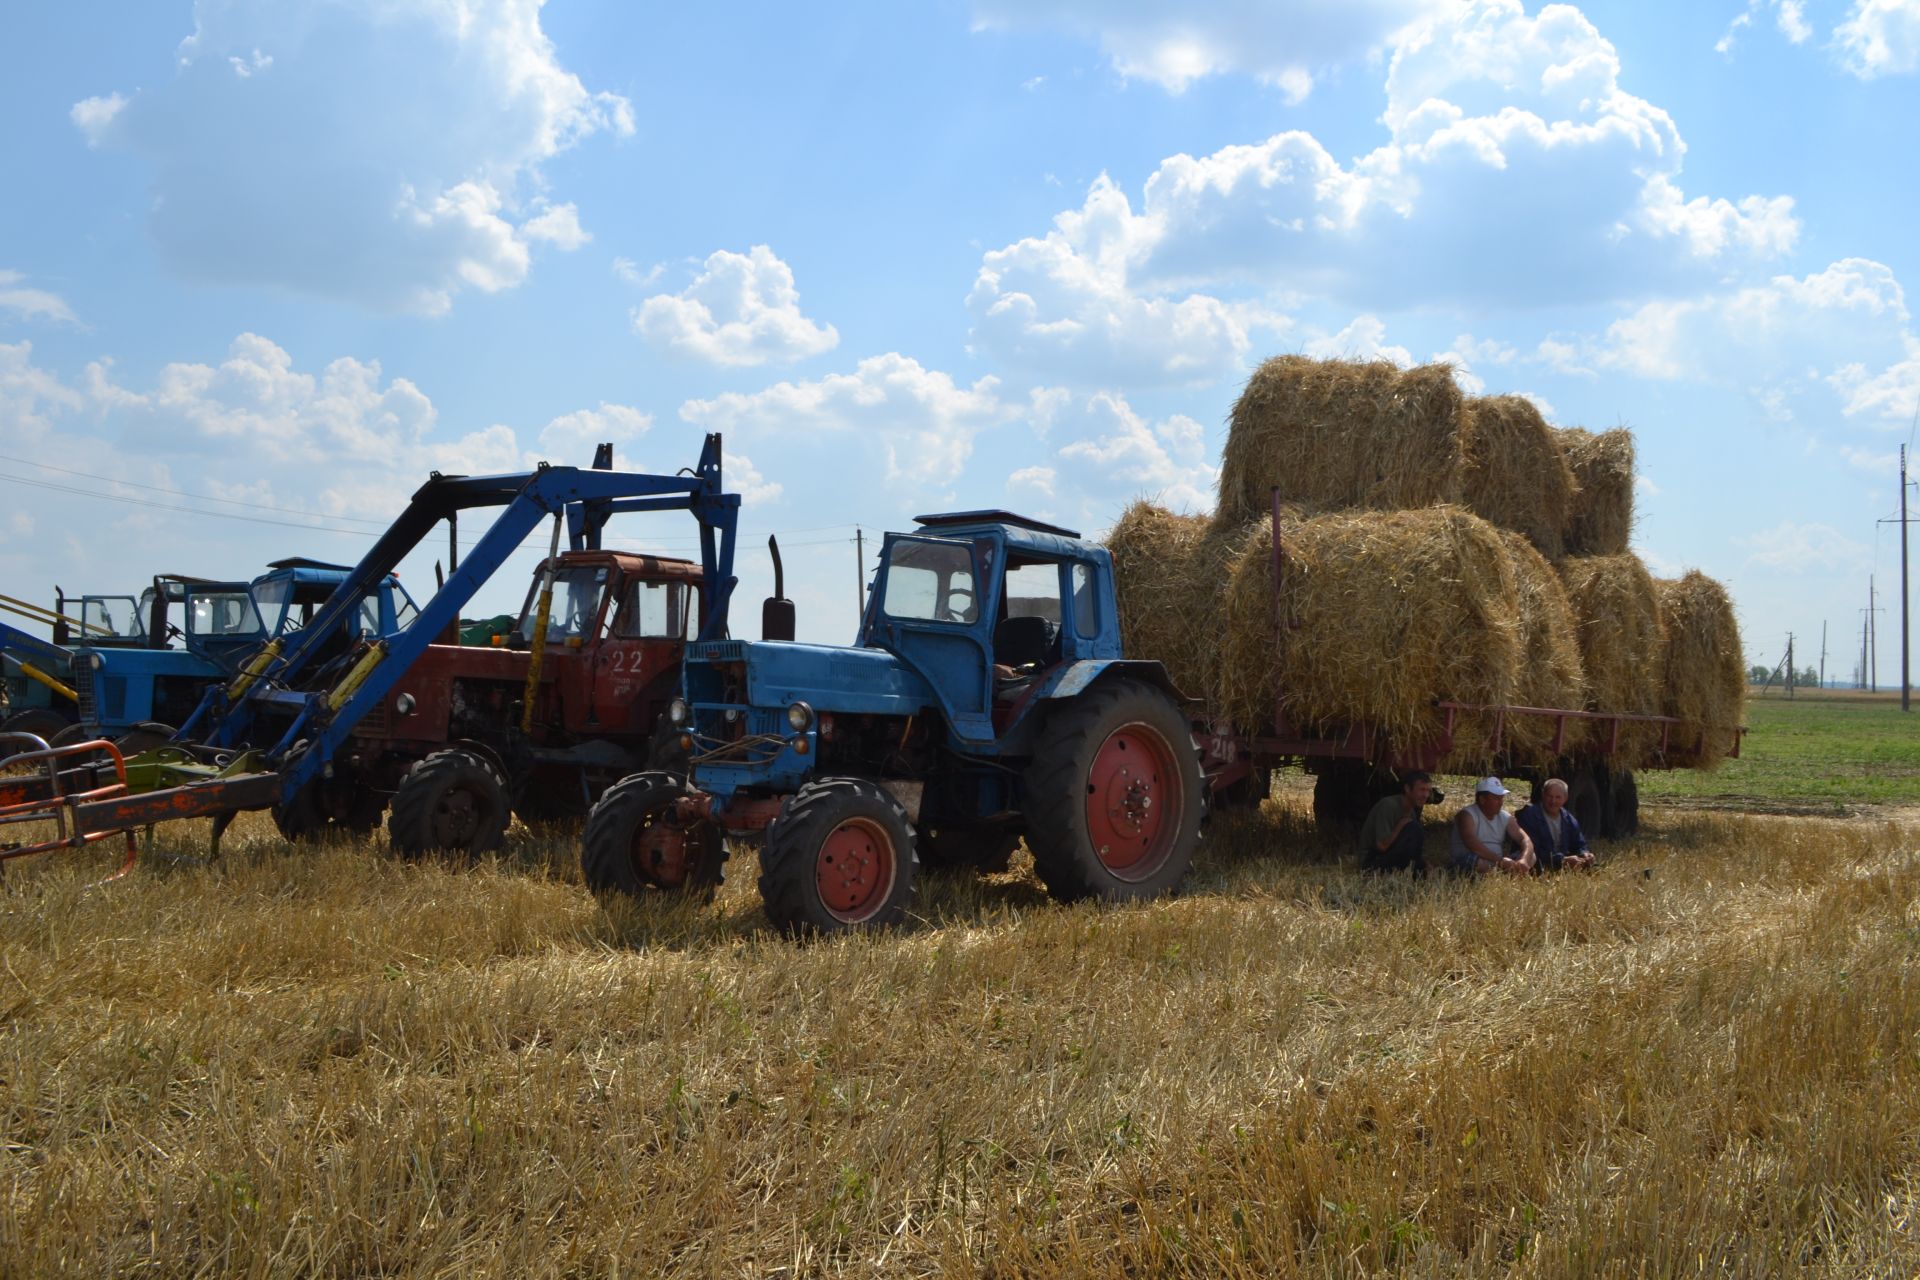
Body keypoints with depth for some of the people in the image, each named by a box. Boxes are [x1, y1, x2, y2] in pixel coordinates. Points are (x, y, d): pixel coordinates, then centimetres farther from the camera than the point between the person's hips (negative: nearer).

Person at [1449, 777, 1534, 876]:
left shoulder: (1505, 817, 8)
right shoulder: (1467, 815, -12)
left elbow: (1525, 839, -1)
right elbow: (1471, 843, -29)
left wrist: (1524, 860, -25)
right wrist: (1500, 860, -39)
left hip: (1498, 864, 7)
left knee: (1531, 857, -11)